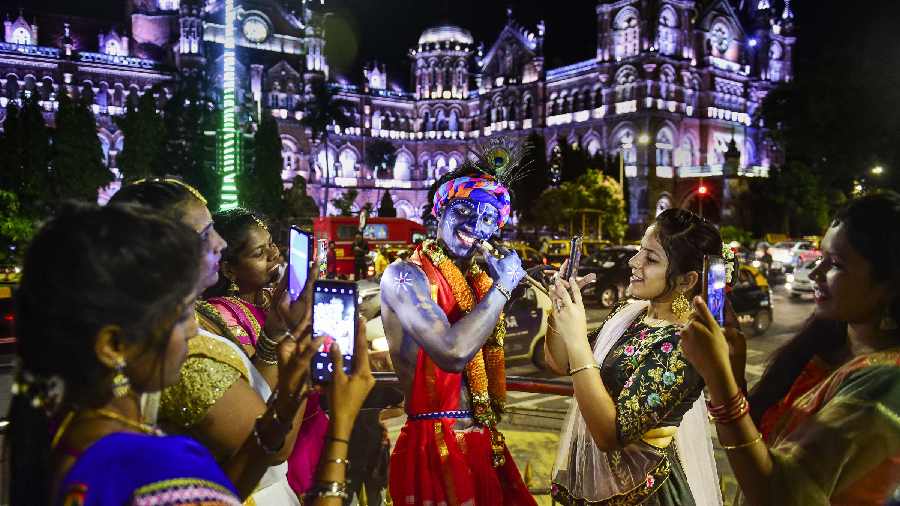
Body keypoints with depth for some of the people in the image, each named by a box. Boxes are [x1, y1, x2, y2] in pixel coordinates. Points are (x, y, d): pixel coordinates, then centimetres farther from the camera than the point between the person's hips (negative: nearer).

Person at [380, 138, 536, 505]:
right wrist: (503, 287, -17)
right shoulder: (405, 275, -13)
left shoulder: (479, 278, 9)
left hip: (483, 441, 7)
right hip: (436, 445, -7)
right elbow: (453, 352, -29)